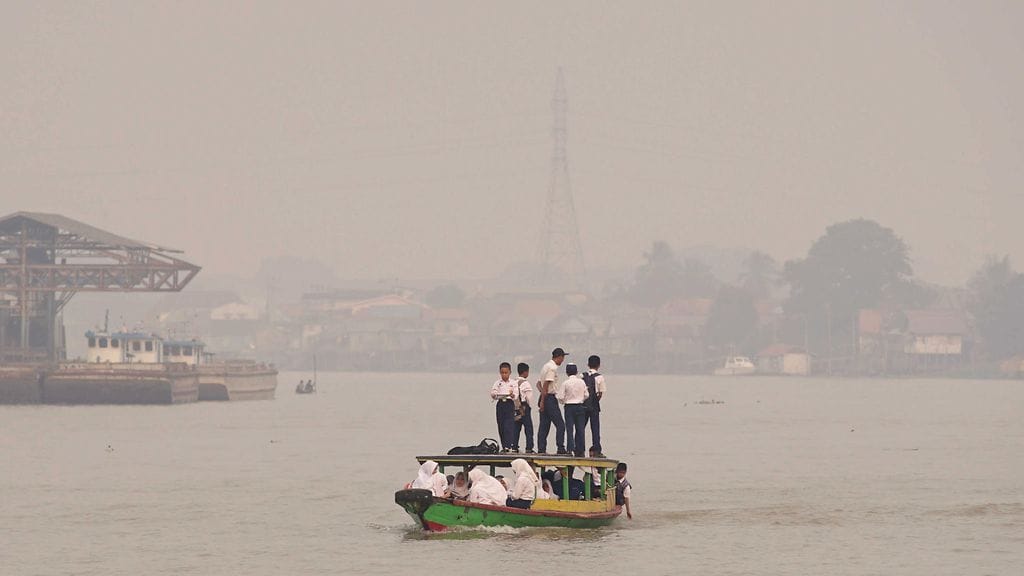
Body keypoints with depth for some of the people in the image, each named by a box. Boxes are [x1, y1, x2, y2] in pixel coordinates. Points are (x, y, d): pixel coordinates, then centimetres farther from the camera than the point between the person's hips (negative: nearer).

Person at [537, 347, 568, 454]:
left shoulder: (546, 366, 18)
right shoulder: (553, 368, -13)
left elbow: (539, 383, 20)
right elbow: (546, 384, -19)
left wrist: (542, 398, 7)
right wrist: (543, 401, -19)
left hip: (544, 398, 10)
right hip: (550, 398, -10)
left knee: (544, 425, 8)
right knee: (560, 424, -7)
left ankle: (541, 449, 7)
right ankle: (561, 448, -11)